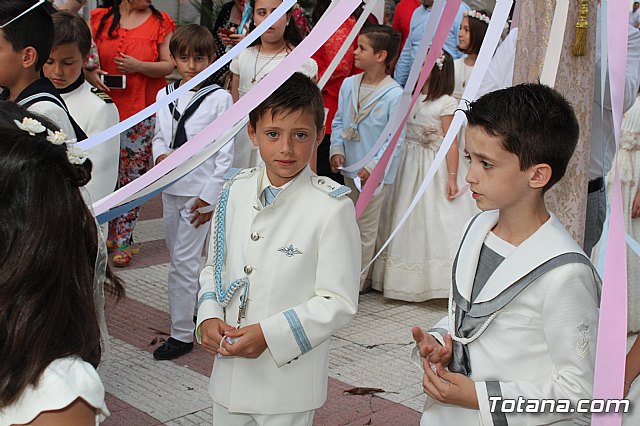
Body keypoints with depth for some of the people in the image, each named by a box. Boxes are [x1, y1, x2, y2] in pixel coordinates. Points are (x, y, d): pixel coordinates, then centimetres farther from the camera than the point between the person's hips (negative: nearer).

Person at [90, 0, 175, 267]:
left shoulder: (160, 22, 3)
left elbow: (168, 65, 1)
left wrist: (139, 66, -15)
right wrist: (90, 71, -6)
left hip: (142, 112, -1)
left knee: (134, 176, 1)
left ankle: (123, 241, 11)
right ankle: (107, 232, 22)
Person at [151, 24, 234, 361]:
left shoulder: (219, 98, -9)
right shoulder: (164, 95, 6)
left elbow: (226, 152, -8)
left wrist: (211, 196, -11)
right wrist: (160, 155, -7)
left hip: (200, 191, -6)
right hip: (170, 187, 6)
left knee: (184, 262, -6)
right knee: (178, 256, 16)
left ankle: (181, 333, 3)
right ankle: (195, 310, 34)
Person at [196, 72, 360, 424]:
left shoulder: (332, 207, -16)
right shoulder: (236, 190, 0)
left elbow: (338, 302, -15)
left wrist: (269, 334, -21)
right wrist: (208, 316, -7)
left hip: (290, 379, -4)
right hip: (229, 367, 5)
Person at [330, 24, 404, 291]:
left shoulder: (395, 95, -17)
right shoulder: (348, 84, 0)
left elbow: (396, 139, -15)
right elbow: (338, 121, 9)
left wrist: (373, 166, -19)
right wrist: (337, 149, -6)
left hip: (375, 174, -6)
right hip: (350, 169, 6)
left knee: (366, 229, 7)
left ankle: (357, 281, 19)